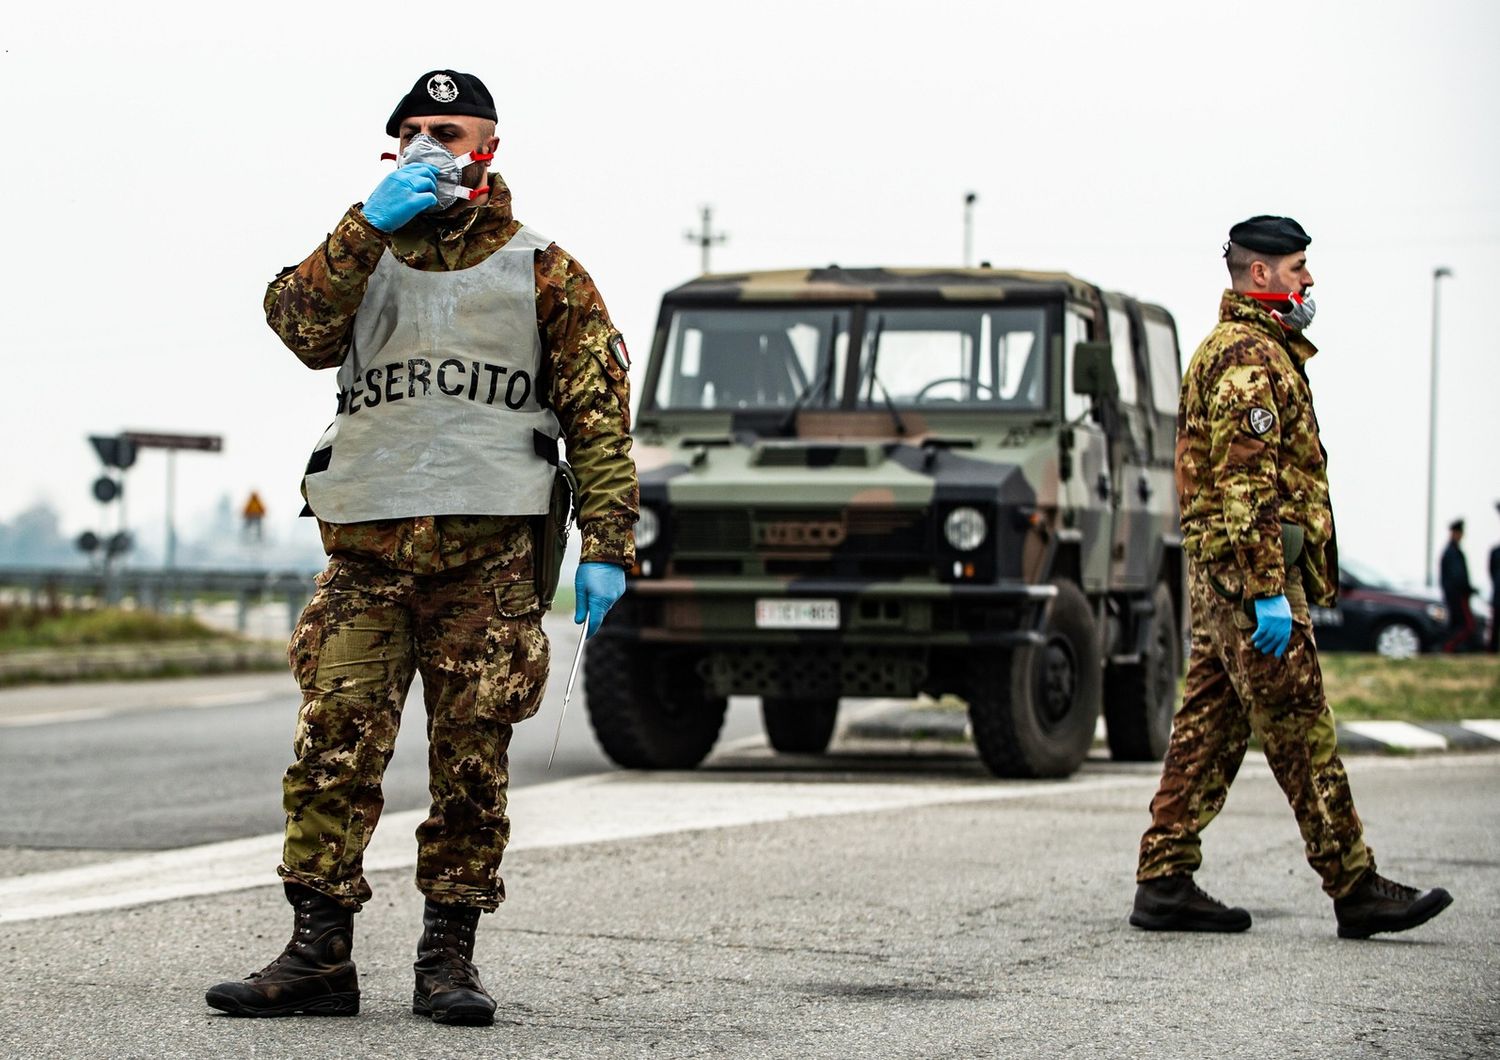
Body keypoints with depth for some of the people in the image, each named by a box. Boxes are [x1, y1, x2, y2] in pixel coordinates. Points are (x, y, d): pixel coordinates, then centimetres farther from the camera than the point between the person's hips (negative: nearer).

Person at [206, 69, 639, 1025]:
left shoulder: (543, 275, 9)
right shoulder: (366, 259, 16)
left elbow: (600, 416, 5)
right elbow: (302, 326, -6)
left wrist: (607, 546, -4)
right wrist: (371, 223, -15)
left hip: (490, 554, -1)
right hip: (368, 550, 2)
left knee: (472, 764, 1)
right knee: (334, 753, -5)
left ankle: (449, 958, 9)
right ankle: (318, 955, -1)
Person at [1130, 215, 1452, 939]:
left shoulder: (1237, 350, 21)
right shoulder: (1251, 356, -13)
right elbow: (1246, 485, -21)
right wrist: (1269, 590, -24)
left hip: (1222, 575, 11)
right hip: (1251, 568, -11)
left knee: (1209, 729, 8)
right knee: (1301, 732, -8)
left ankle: (1164, 883, 8)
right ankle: (1355, 888, -5)